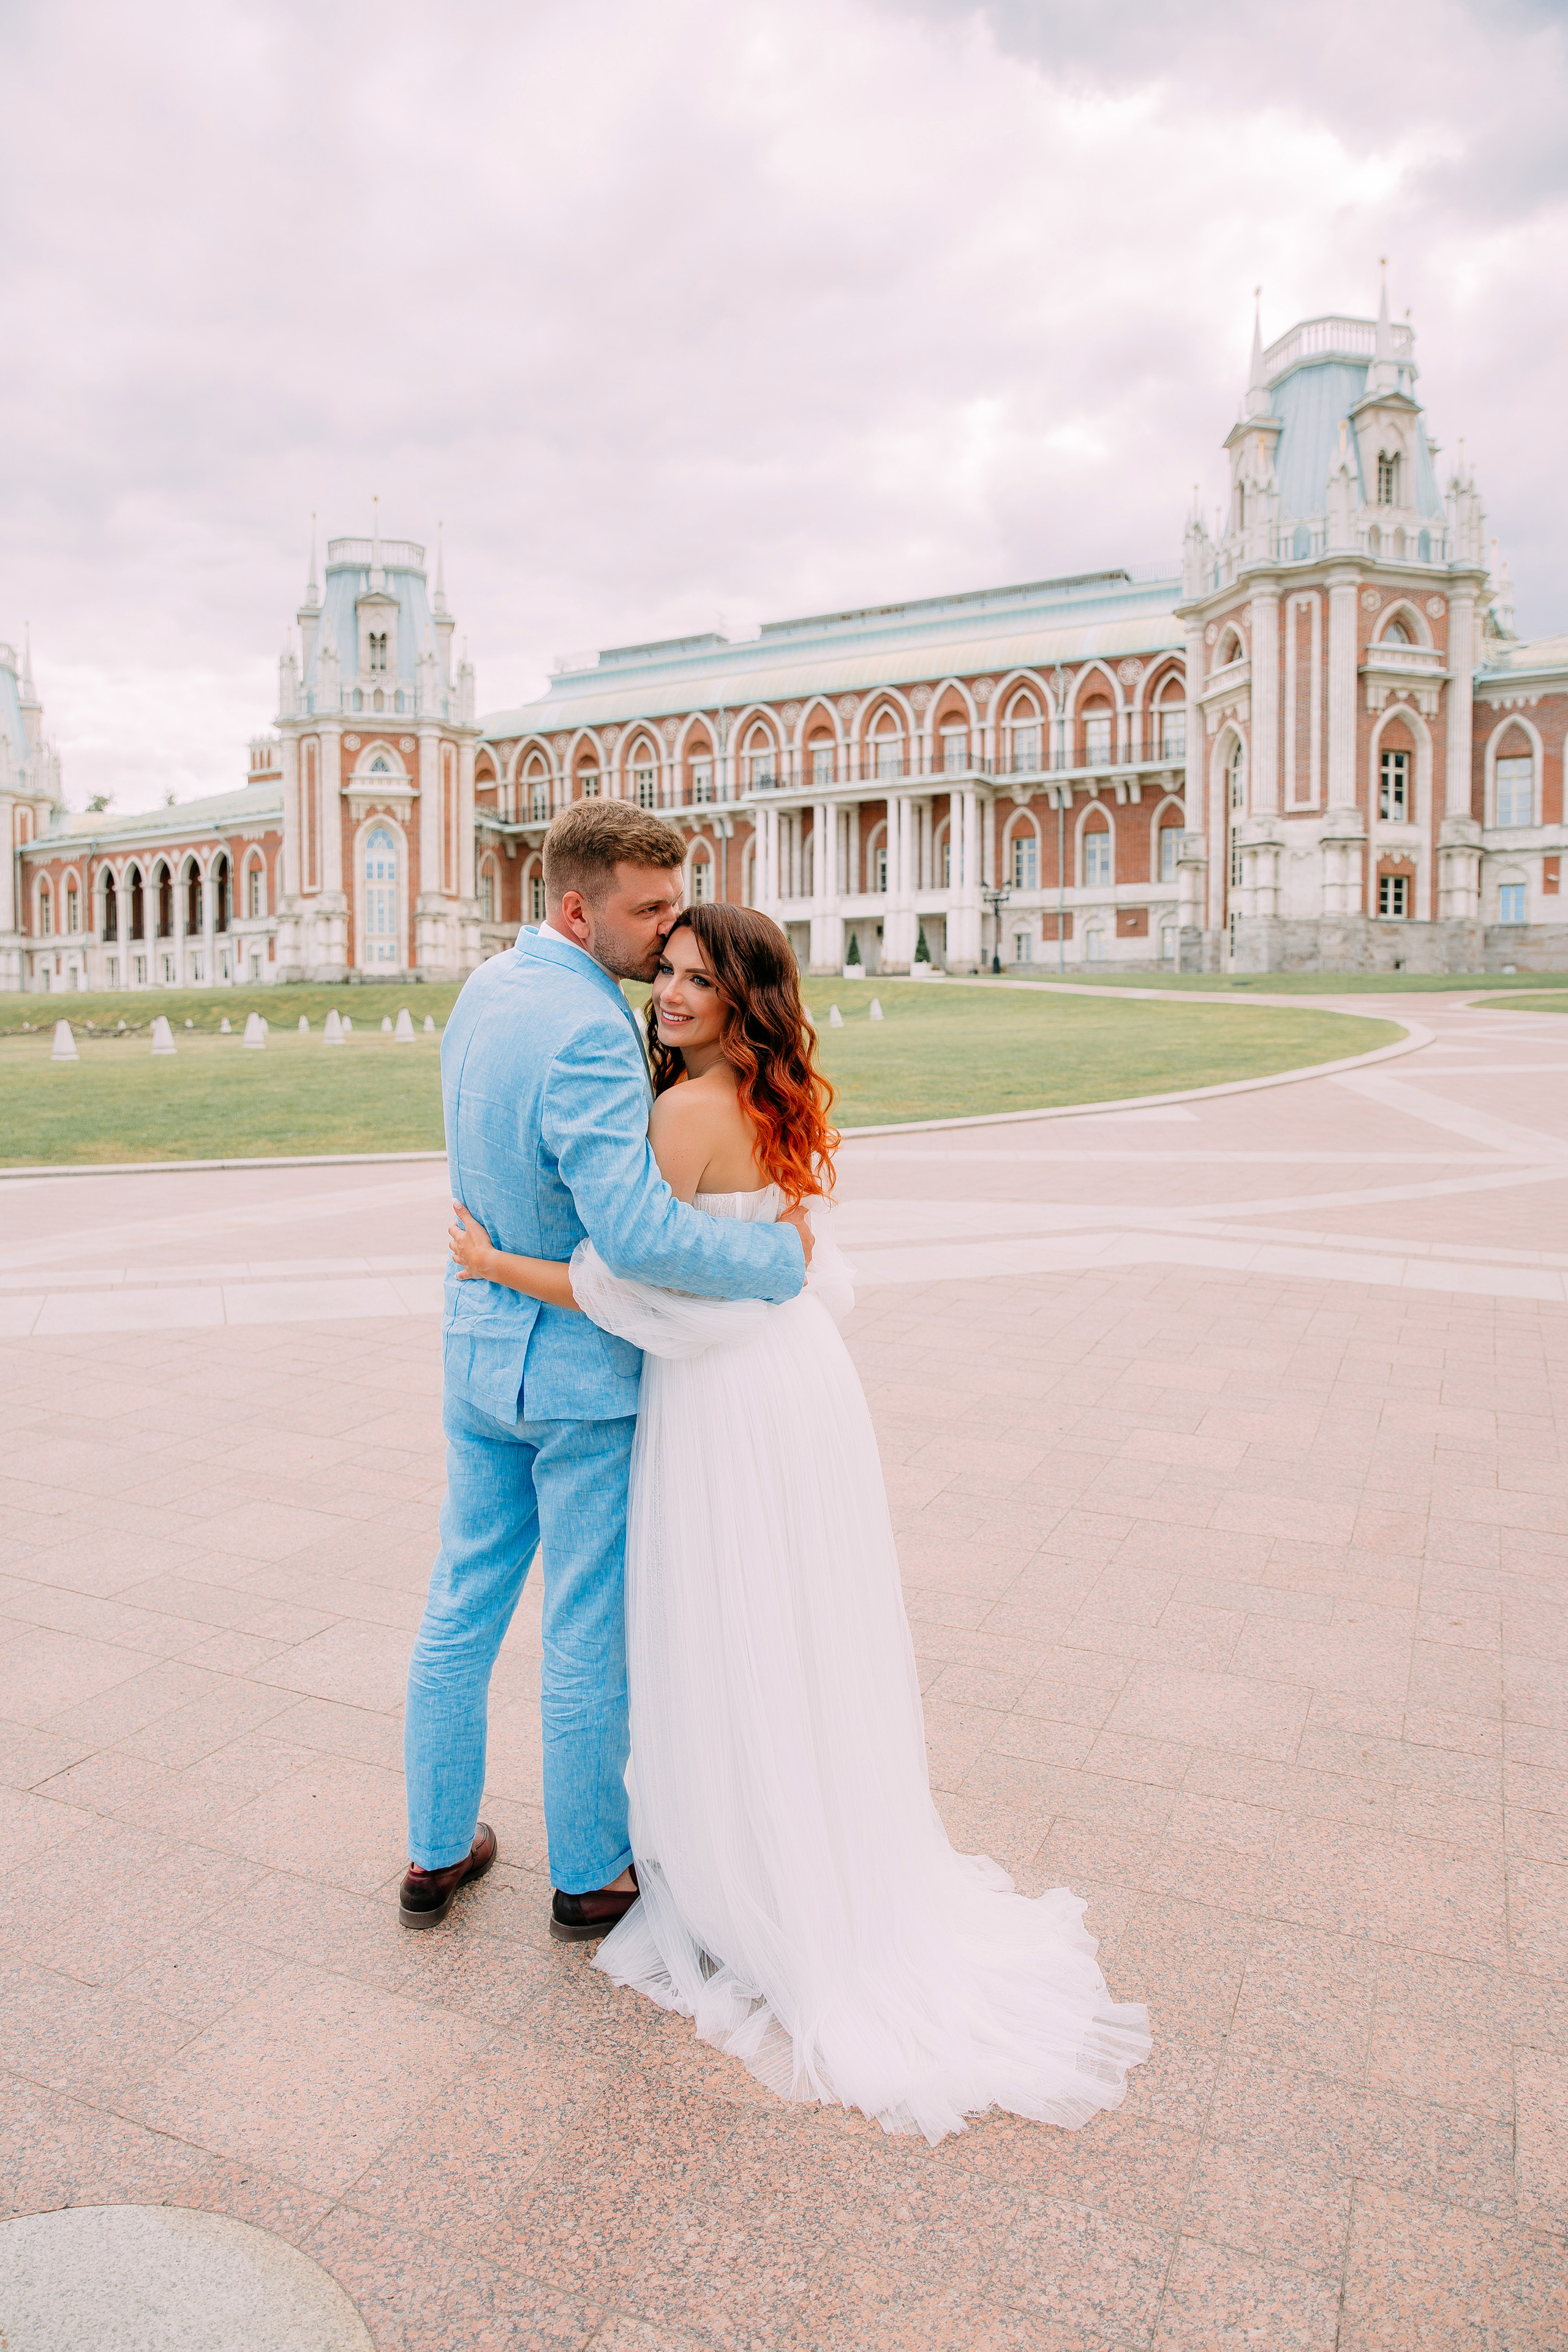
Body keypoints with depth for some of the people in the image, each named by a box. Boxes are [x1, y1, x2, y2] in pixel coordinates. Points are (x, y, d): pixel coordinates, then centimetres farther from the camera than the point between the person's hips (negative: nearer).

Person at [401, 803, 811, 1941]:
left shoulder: (486, 988, 3)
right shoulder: (586, 1034, -26)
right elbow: (641, 1237, -35)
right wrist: (782, 1256, -20)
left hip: (480, 1346, 8)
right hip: (583, 1370, -8)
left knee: (463, 1609, 18)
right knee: (590, 1636, 10)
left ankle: (438, 1852, 35)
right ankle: (591, 1876, 29)